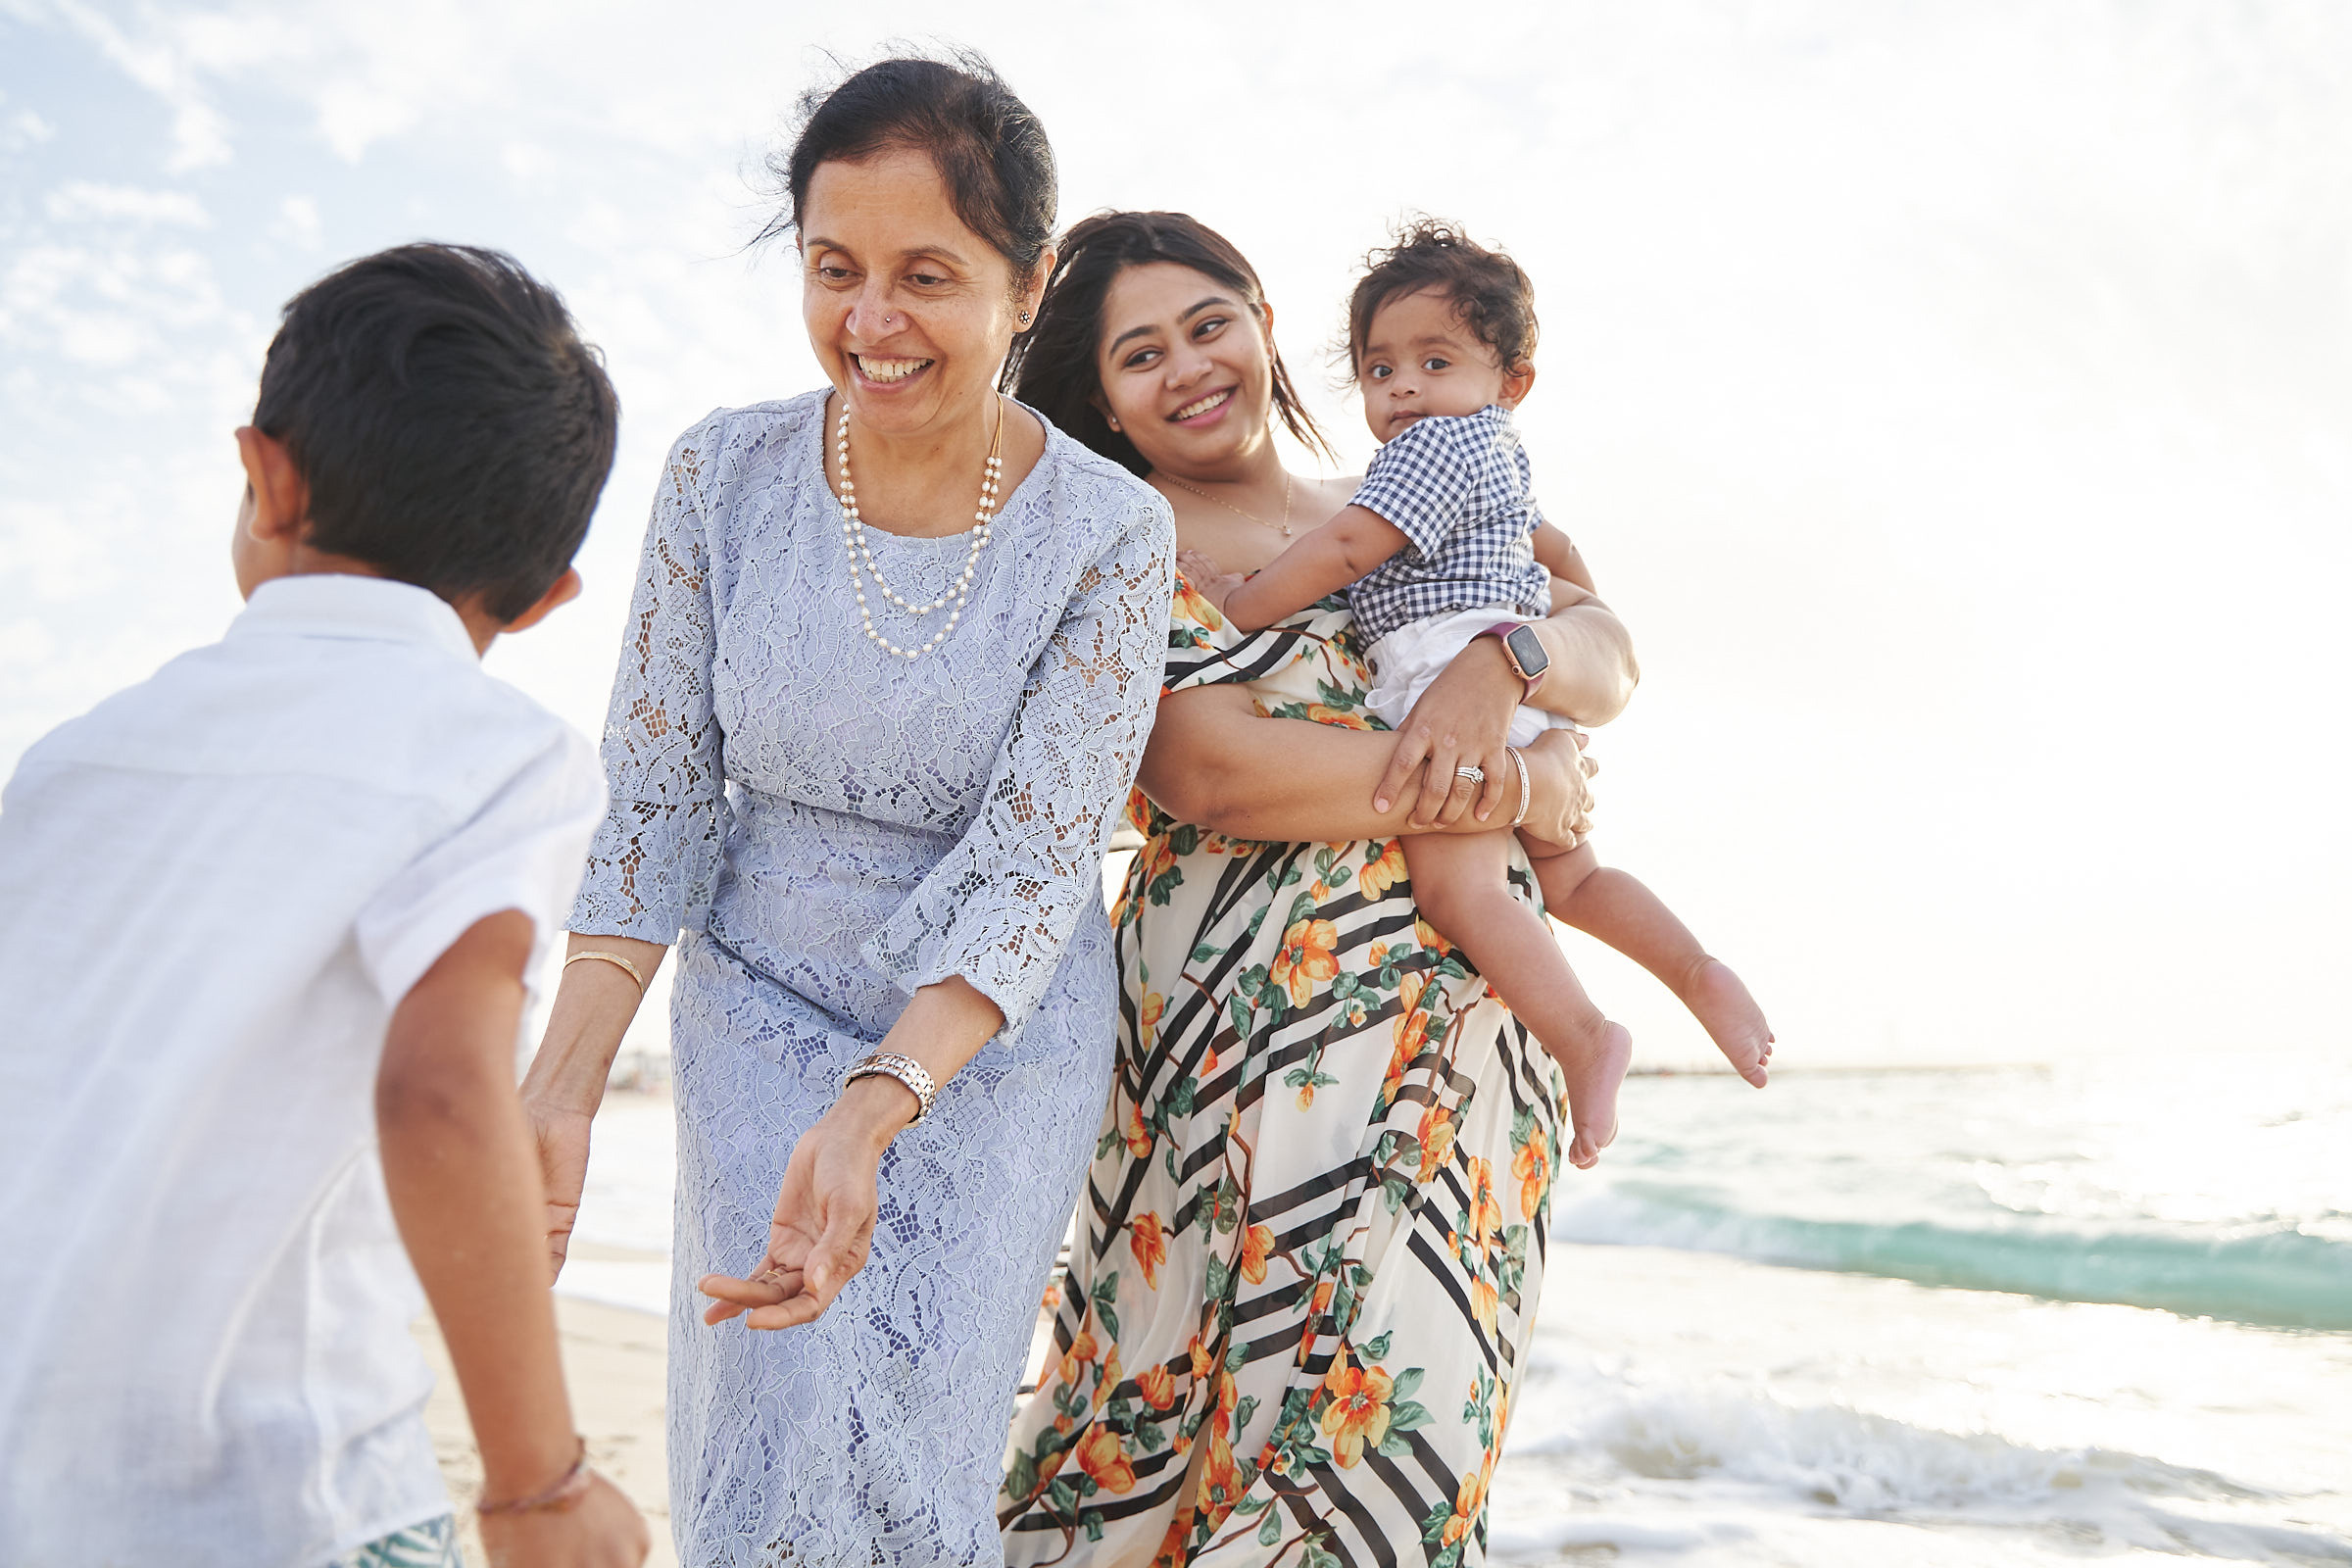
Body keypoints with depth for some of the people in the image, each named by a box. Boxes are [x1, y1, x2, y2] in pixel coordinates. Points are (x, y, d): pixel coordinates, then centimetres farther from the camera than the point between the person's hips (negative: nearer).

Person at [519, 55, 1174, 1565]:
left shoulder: (1110, 532, -15)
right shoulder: (726, 476, -8)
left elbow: (1035, 873, -18)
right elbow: (657, 805, -4)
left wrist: (871, 1114, -31)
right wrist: (562, 1092, -13)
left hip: (999, 1031, -1)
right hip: (761, 1000, 1)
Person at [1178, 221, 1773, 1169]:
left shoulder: (1437, 443, -4)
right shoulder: (1497, 451, 27)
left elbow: (1348, 548, -14)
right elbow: (1552, 546, 43)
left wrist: (1238, 609, -8)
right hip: (1531, 700, 11)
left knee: (1458, 886, -23)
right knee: (1568, 881, 20)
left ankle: (1584, 1038, -29)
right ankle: (1699, 974, 10)